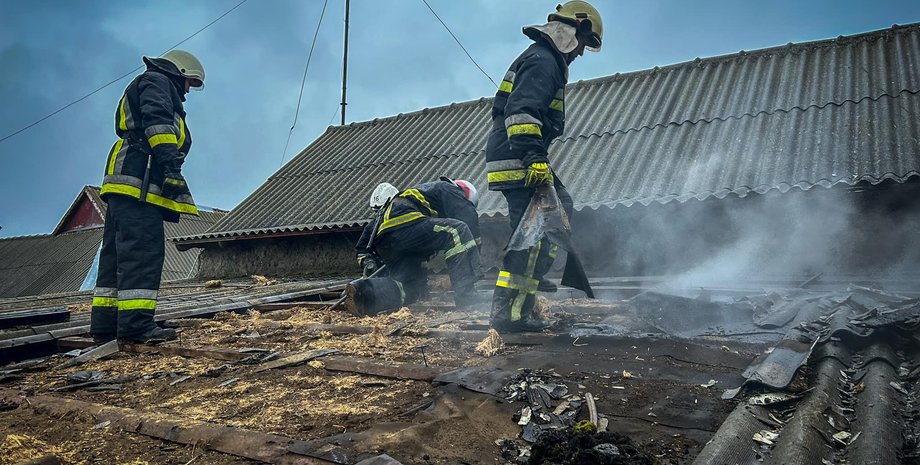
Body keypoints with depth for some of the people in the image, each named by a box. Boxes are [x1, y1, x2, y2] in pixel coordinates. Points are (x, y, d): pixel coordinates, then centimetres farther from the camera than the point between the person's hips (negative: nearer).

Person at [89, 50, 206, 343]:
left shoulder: (138, 91, 37)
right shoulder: (157, 81, 7)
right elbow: (157, 120, -13)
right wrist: (171, 164, -24)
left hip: (123, 182, 11)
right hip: (137, 178, -11)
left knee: (117, 253, 6)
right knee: (143, 249, -17)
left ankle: (105, 325, 7)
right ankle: (136, 325, -23)